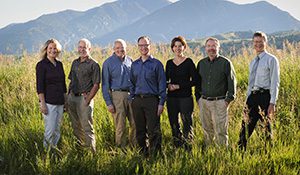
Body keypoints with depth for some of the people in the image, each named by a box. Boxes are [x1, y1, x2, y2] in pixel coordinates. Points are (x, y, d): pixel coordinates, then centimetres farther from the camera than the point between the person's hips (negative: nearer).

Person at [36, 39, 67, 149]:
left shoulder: (59, 64, 12)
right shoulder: (41, 65, -6)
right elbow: (40, 86, -11)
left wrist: (66, 100, 16)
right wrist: (42, 103, -16)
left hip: (60, 102, 6)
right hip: (49, 102, -6)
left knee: (57, 130, 9)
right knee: (50, 130, -7)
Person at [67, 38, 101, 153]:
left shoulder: (93, 65, -5)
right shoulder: (75, 63, 15)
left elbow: (96, 85, -8)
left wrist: (87, 100, -15)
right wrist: (68, 95, 11)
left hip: (84, 97, -7)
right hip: (72, 97, 7)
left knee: (87, 127, -9)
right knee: (75, 126, 12)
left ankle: (92, 150, -6)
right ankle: (79, 146, 22)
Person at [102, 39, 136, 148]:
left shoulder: (129, 60, 11)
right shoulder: (108, 63, -2)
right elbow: (105, 84, -2)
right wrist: (108, 103, -8)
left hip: (131, 94, 4)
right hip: (117, 95, -4)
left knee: (135, 123, 4)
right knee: (120, 126, -1)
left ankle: (135, 146, 18)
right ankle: (121, 149, 11)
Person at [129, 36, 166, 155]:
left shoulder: (156, 64, -1)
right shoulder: (134, 65, 13)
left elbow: (162, 84, -2)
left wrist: (161, 103, -8)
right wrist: (132, 99, 9)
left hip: (152, 100, -5)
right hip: (137, 100, 5)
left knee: (153, 131, -5)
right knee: (140, 131, 9)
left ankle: (155, 154, 1)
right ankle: (143, 153, 19)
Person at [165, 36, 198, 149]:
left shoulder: (188, 62, -2)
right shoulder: (169, 63, 11)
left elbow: (194, 80, -6)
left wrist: (179, 86, -11)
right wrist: (168, 85, -5)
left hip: (185, 97, -4)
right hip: (172, 98, 5)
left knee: (187, 123, -5)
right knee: (174, 124, 7)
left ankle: (188, 147, 0)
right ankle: (177, 147, 16)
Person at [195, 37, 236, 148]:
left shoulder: (225, 63, -2)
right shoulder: (201, 63, 12)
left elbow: (232, 81, -2)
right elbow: (197, 81, 20)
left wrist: (229, 98, -7)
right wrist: (198, 98, 13)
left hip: (219, 102, -4)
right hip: (204, 102, 4)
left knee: (220, 132, -4)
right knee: (207, 130, 10)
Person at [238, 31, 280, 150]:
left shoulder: (271, 60, -3)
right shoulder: (253, 62, 17)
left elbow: (275, 83, -8)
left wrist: (272, 103, -14)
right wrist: (248, 100, 16)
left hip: (265, 96, -6)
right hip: (252, 96, 6)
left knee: (266, 126, 2)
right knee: (246, 126, 3)